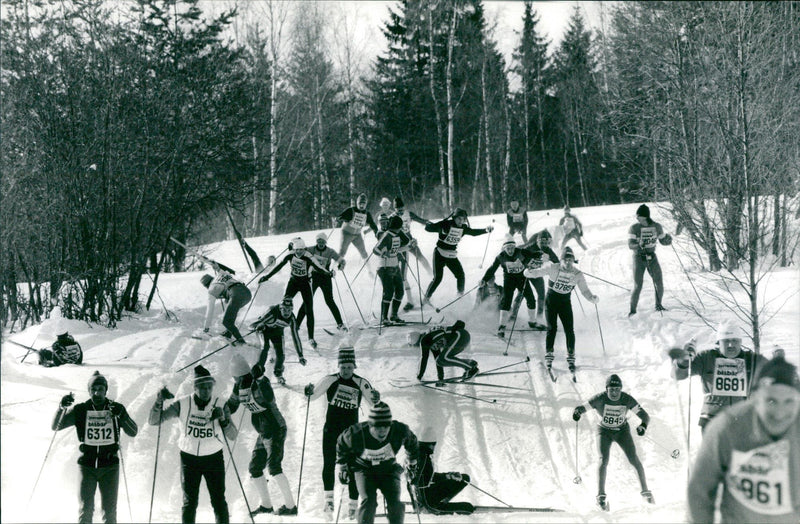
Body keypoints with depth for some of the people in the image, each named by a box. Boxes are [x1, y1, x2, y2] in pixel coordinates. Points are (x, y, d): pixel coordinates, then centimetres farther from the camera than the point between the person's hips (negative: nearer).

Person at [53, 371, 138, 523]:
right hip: (87, 465, 0)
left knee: (109, 509, 3)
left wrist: (121, 415, -23)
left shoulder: (116, 409, 2)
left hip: (109, 466, 0)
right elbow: (55, 426, -1)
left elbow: (133, 432, -6)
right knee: (85, 509, -5)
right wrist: (62, 407, -18)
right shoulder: (80, 410, 2)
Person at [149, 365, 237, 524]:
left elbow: (232, 436, -13)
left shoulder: (220, 406, -11)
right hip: (189, 458, 0)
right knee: (190, 502, 1)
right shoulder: (183, 404, -11)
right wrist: (159, 401, -27)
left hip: (214, 458, 0)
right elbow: (154, 421, -11)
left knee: (219, 501, 1)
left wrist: (223, 420, -32)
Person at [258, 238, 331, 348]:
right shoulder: (290, 255, -15)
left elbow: (318, 267, -28)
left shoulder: (308, 257, -24)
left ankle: (311, 337, 3)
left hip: (305, 283, -2)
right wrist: (267, 276, -2)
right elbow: (279, 266, -5)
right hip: (293, 281, 2)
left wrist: (327, 273, -45)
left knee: (309, 311, -4)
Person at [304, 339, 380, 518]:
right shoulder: (330, 380, -4)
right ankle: (329, 499, 10)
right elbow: (313, 395, -4)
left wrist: (376, 399, -20)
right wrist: (309, 392, -26)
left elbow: (373, 404, 2)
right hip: (331, 429, 0)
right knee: (329, 464, -4)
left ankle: (353, 504, 7)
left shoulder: (361, 383, -3)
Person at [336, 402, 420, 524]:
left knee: (395, 502, -14)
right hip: (364, 469, -1)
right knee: (367, 500, -21)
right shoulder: (356, 435, -29)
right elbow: (341, 444, -4)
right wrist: (342, 467, 5)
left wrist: (412, 463, 12)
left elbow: (412, 442, 0)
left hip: (389, 469, 1)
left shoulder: (400, 431, -25)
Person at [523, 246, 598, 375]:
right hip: (551, 300, -2)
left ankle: (571, 357, 8)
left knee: (569, 330, -5)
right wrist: (529, 272, -41)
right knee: (552, 328, -6)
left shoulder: (577, 274, -9)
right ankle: (549, 356, 6)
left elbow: (584, 290, -6)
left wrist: (592, 298, -26)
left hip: (565, 302, 2)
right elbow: (538, 272, -18)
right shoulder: (553, 268, -16)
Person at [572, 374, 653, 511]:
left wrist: (643, 425, -43)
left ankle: (645, 491, 4)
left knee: (634, 459, -10)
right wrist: (577, 412, -48)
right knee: (603, 460, -19)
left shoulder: (627, 399, -22)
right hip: (604, 431, -1)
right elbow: (582, 407, -23)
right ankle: (601, 495, -18)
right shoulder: (600, 399, -24)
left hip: (622, 431, 1)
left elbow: (644, 415, -20)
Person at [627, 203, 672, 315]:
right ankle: (633, 309, 7)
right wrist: (640, 244, -37)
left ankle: (658, 305, 22)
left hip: (652, 258, 3)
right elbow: (630, 245, -17)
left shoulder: (657, 227, -2)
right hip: (639, 259, -3)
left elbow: (663, 241, 7)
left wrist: (667, 239, -17)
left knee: (659, 284, -1)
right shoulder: (634, 228, -11)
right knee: (637, 287, -9)